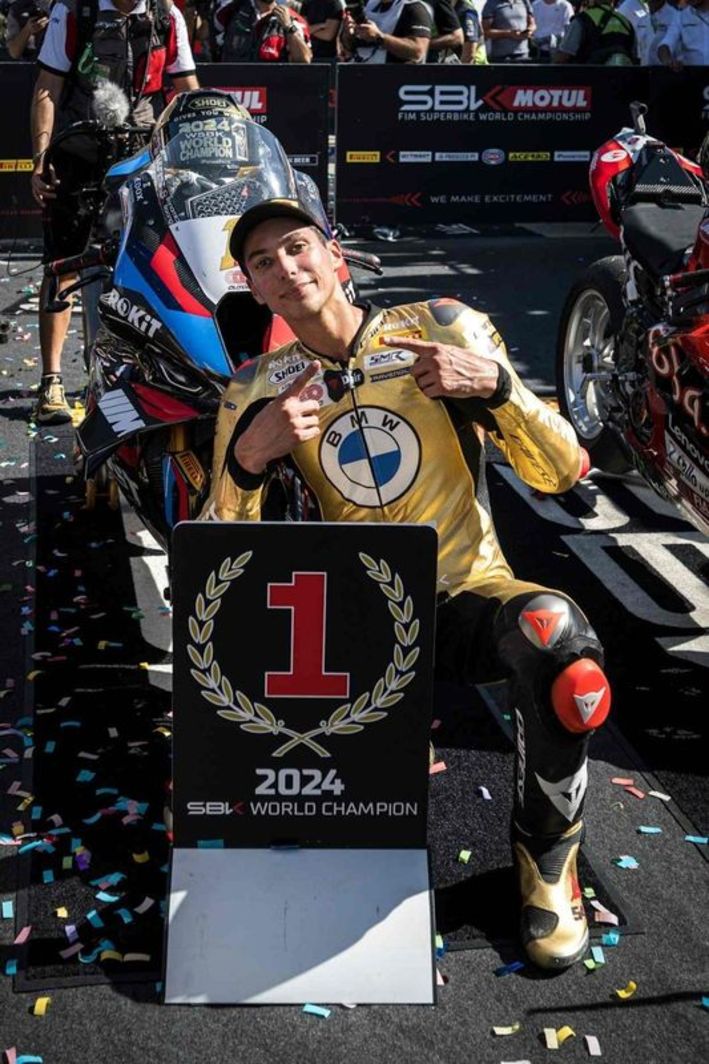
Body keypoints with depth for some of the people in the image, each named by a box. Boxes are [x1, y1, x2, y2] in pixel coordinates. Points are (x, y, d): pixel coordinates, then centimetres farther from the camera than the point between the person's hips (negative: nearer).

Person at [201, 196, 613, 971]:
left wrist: (493, 384, -25)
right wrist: (246, 456, -23)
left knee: (552, 633, -34)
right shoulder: (258, 390, 3)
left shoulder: (443, 328, -3)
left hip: (465, 597, -2)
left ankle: (546, 856, -8)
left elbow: (561, 472, -6)